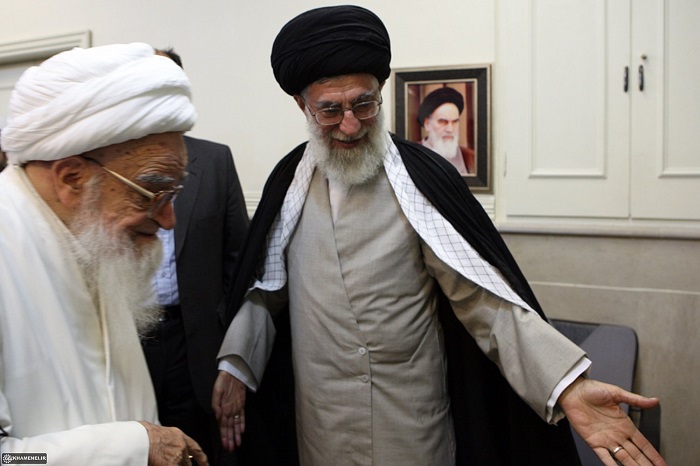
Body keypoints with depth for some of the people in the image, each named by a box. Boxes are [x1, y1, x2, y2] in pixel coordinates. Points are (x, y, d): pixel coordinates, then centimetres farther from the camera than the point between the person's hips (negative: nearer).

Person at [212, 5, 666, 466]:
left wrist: (569, 386, -27)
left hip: (412, 425, -3)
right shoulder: (287, 182, 0)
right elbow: (266, 290, 10)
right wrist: (235, 366, -2)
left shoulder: (421, 178, -12)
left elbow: (483, 296, -17)